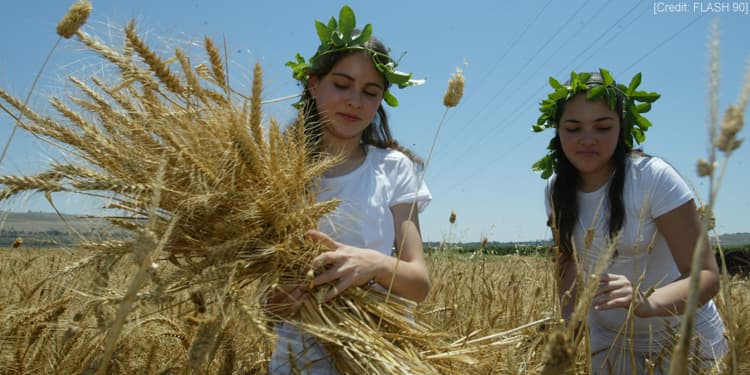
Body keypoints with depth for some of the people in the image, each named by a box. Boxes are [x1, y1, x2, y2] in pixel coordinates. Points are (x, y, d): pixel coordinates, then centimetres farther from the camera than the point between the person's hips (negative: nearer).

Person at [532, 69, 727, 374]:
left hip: (681, 336, -4)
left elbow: (707, 275, -25)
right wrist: (567, 327, -7)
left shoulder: (653, 177, -24)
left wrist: (647, 302, -44)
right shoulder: (557, 189, -9)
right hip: (608, 338, 4)